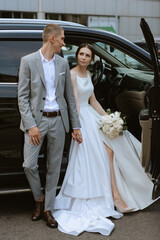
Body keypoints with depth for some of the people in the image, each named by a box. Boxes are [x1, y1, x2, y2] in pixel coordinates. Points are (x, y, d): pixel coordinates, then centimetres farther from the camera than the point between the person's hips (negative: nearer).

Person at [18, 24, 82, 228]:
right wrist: (31, 125, -16)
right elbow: (22, 96, -6)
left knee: (53, 168, 8)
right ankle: (39, 199, 22)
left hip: (58, 120, 4)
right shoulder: (28, 61, -3)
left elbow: (69, 96, 11)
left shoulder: (63, 63, 9)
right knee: (29, 165, -6)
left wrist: (76, 125, 8)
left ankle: (47, 209, 21)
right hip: (36, 119, -3)